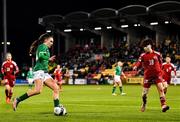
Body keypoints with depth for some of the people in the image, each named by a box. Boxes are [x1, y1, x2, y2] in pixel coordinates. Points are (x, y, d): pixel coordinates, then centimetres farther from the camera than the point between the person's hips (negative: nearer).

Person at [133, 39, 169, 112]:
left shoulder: (157, 54, 3)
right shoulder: (143, 56, 1)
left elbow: (160, 63, 13)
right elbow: (139, 62, -13)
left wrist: (160, 72, 8)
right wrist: (135, 66, -34)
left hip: (157, 74, -1)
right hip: (148, 75, 1)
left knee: (161, 88, -18)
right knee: (144, 92, 5)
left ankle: (163, 106, -22)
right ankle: (143, 105, 32)